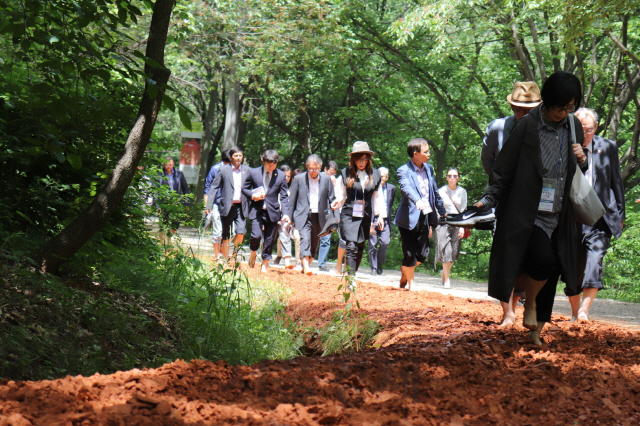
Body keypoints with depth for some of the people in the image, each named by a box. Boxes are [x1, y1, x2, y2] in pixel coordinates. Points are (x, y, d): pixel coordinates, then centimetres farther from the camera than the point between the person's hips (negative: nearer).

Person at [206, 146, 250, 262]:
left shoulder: (246, 170, 8)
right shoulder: (224, 170, 1)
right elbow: (214, 187, 2)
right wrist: (209, 205, -4)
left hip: (241, 207, 2)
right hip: (227, 206, -2)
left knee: (241, 232, -12)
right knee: (226, 235, 5)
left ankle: (234, 255, 7)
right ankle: (226, 259, 14)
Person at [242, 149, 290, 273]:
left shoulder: (281, 176, 1)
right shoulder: (254, 172, 1)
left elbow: (284, 197, 1)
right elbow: (244, 188, 10)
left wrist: (285, 213, -10)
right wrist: (253, 195, -11)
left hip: (272, 212, 1)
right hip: (257, 211, -1)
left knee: (269, 240, 4)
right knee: (256, 235, -16)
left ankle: (264, 266, 18)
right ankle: (253, 254, 16)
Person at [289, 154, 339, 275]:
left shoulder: (326, 179, 7)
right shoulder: (299, 179, 3)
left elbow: (331, 197, 12)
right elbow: (292, 200, 7)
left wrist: (333, 204, -11)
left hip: (319, 216, 3)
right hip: (303, 216, -3)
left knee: (314, 244, 7)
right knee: (305, 239, -20)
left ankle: (306, 267, 19)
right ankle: (306, 267, -30)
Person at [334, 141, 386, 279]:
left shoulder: (374, 174, 7)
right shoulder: (346, 173, 2)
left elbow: (377, 196, 13)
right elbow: (341, 195, 8)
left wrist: (381, 216, 9)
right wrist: (337, 203, -12)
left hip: (366, 216, 3)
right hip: (349, 215, -3)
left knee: (360, 248, 8)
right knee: (351, 247, -15)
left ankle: (353, 274, 19)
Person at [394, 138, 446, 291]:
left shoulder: (428, 168, 10)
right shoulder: (404, 171, -12)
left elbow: (435, 191, 20)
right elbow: (406, 187, -33)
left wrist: (442, 212, 26)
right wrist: (417, 200, -52)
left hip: (425, 217, 6)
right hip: (409, 218, -6)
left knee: (422, 254, 8)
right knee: (410, 254, -1)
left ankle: (405, 270, 35)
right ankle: (410, 283, 17)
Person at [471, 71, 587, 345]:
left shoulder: (573, 127, 9)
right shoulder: (527, 127, -9)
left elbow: (577, 174, 20)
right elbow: (504, 168, -4)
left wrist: (582, 161, -1)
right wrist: (489, 200, -10)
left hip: (558, 217, 5)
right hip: (527, 215, -5)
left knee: (551, 272, 5)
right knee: (543, 260, -25)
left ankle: (536, 331, 18)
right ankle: (530, 304, 4)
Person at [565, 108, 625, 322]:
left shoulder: (607, 147, 7)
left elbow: (616, 182, 13)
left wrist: (620, 214, 13)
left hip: (600, 217, 0)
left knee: (595, 259, -20)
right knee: (573, 266, 7)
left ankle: (584, 310, -26)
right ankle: (575, 313, 23)